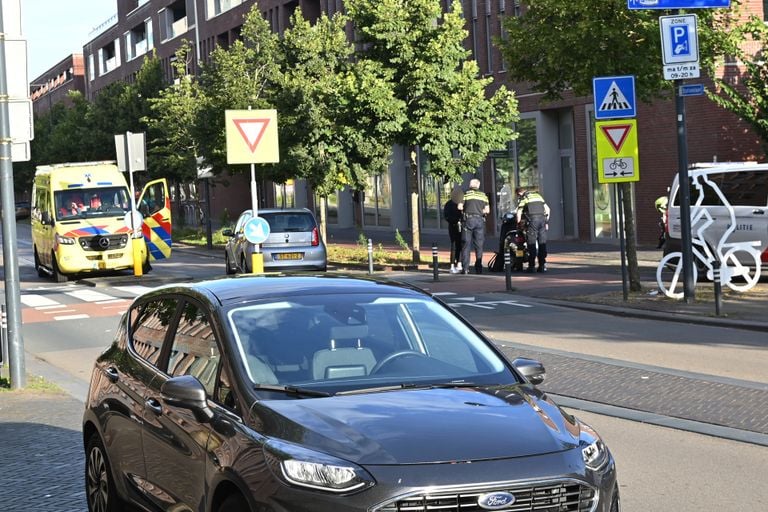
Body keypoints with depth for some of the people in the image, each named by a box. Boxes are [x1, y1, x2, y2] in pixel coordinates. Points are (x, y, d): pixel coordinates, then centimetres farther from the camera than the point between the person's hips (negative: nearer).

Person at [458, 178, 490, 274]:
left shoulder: (466, 194, 2)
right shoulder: (483, 195, 9)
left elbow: (460, 207, -4)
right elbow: (487, 210, 4)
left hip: (468, 219, -2)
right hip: (480, 220, 2)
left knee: (466, 245, 1)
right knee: (479, 245, 7)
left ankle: (465, 268, -5)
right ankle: (479, 268, 5)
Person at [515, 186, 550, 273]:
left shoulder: (523, 198, 8)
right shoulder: (537, 195, 22)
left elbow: (519, 212, 1)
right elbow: (547, 208, 18)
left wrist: (519, 224, 11)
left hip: (532, 219, -5)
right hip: (542, 218, 5)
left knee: (532, 243, -2)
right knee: (542, 242, 6)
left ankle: (532, 266, -4)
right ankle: (543, 265, 5)